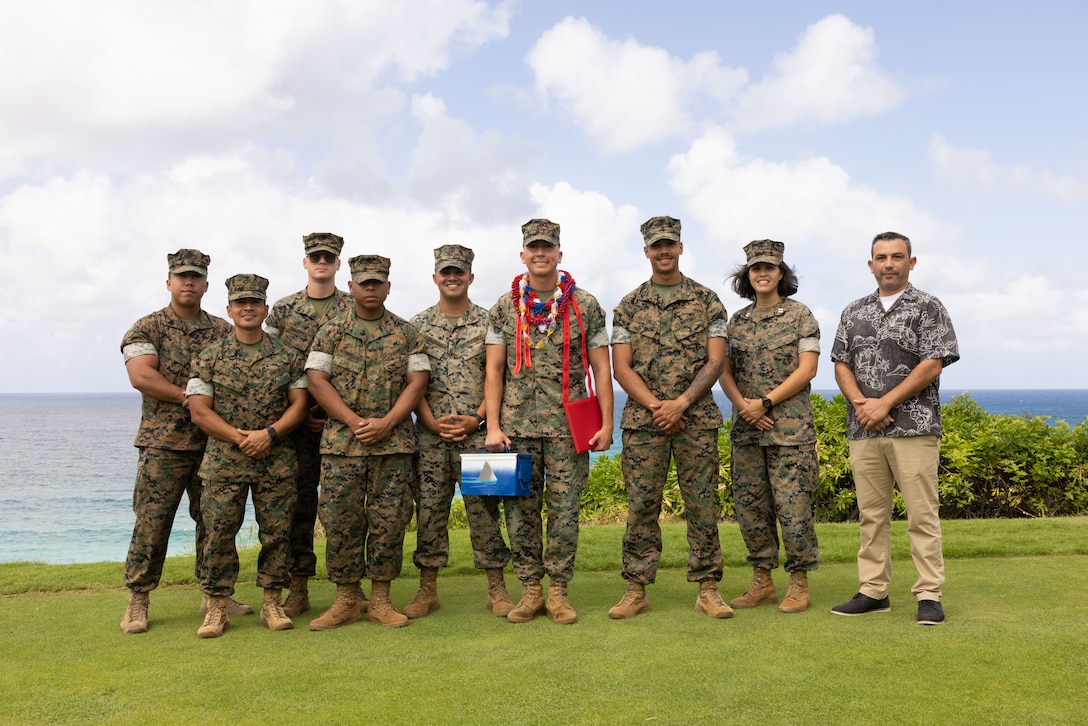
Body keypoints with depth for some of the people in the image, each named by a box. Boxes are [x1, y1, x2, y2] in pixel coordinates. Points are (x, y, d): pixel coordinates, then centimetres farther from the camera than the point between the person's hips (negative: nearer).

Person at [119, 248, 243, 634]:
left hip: (215, 442, 3)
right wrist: (187, 396, -14)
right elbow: (141, 375, -10)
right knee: (151, 522, -3)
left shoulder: (223, 330, 13)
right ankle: (137, 601, 8)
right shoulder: (147, 328, 3)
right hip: (163, 443, -3)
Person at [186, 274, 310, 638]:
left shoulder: (288, 356, 7)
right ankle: (217, 608, 10)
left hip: (277, 461, 1)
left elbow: (299, 404, 3)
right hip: (223, 461, -1)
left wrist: (270, 433, -13)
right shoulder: (210, 357, 4)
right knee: (218, 533, -1)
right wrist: (239, 438, -13)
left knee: (276, 533, 3)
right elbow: (199, 411, -2)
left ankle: (272, 604, 14)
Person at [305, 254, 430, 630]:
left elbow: (417, 382, 1)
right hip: (341, 441, 0)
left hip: (394, 442, 0)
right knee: (340, 519, 0)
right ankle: (346, 599, 12)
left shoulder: (406, 333, 7)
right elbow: (317, 380, 0)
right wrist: (354, 421, -11)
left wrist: (386, 423, -11)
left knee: (389, 520, 1)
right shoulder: (330, 332, 7)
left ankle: (380, 599, 12)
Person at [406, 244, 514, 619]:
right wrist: (432, 422, -6)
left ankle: (496, 588, 10)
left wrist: (477, 418, -10)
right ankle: (427, 589, 15)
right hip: (430, 433, 2)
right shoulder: (418, 325, 10)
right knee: (429, 508, 4)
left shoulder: (488, 322, 5)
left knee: (484, 506, 0)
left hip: (477, 431, -2)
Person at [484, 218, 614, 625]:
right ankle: (530, 591, 15)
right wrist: (493, 426, -4)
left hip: (569, 424, -1)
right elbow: (493, 370, 5)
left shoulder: (586, 306, 5)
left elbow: (601, 368, 4)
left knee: (565, 507, 2)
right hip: (517, 423, 1)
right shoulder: (503, 309, 8)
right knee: (520, 508, 4)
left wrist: (606, 423, -3)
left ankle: (558, 590, 14)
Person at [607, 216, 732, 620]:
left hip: (697, 419, 0)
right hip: (642, 419, 1)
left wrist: (681, 403, -13)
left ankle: (707, 589, 11)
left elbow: (715, 361, -1)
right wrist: (657, 406, -11)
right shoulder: (629, 306, 8)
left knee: (701, 504, 2)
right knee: (641, 505, 2)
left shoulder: (706, 300, 6)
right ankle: (636, 590, 10)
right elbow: (621, 367, 2)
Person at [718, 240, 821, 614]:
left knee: (792, 505, -4)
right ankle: (762, 581, 19)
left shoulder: (800, 315, 0)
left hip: (790, 427, -5)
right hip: (745, 429, 5)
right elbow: (725, 371, 10)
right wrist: (741, 404, -9)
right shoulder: (736, 320, 12)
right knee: (749, 505, 7)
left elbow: (806, 369, -7)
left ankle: (799, 583, 10)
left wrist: (764, 403, -14)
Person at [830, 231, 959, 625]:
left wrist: (885, 403, -13)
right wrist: (861, 403, -7)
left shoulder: (927, 307, 1)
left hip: (914, 427, -4)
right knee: (871, 514, 8)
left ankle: (929, 595, 3)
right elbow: (841, 365, 11)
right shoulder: (854, 312, 15)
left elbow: (932, 365, -8)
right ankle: (873, 592, 15)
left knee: (922, 514, -3)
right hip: (863, 430, 5)